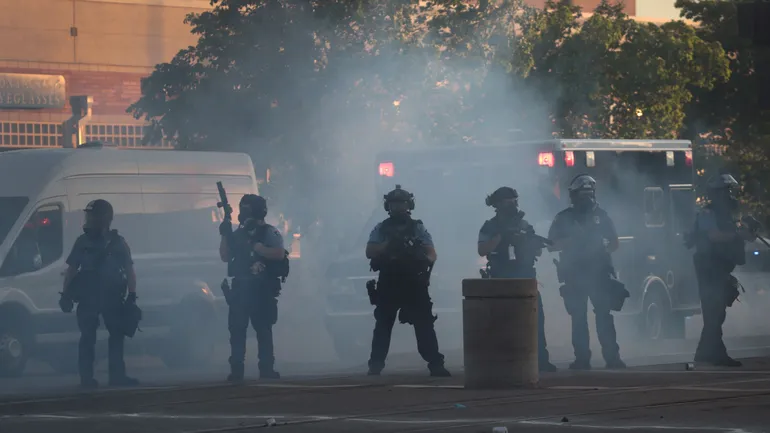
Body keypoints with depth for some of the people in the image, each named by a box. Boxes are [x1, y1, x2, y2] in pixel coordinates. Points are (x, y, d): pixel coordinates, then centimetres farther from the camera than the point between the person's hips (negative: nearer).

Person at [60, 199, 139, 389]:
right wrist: (65, 294, 0)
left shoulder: (117, 242, 4)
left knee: (117, 334, 4)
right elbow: (72, 269, 6)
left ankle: (117, 376, 11)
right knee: (88, 338, -2)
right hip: (87, 298, -1)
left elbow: (129, 270, 5)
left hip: (112, 298, 1)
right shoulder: (83, 241, 4)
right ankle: (86, 378, -1)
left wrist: (132, 295, -4)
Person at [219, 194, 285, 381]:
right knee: (237, 329, -2)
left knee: (263, 329, -3)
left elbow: (279, 254, -14)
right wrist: (225, 236, -1)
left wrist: (255, 246, -19)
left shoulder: (270, 232, 1)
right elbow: (225, 257, 13)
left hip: (263, 289, -5)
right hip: (241, 288, 5)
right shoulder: (238, 233, 17)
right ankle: (236, 369, -1)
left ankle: (266, 369, 0)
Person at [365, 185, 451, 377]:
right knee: (383, 325, 2)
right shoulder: (381, 229, 9)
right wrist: (388, 245, -17)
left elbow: (432, 255, 1)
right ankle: (375, 366, 6)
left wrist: (423, 260, -21)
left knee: (424, 324, -5)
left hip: (414, 284, 0)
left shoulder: (418, 228, 8)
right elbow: (370, 253, -2)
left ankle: (435, 364, -6)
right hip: (388, 284, 0)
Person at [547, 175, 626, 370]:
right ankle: (582, 359, 2)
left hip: (600, 273, 0)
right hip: (574, 275, 0)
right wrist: (572, 240, -13)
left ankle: (612, 357, -10)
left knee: (604, 316, -8)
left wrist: (603, 245, -7)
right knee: (578, 319, 0)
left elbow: (615, 243, 15)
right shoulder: (563, 218, 7)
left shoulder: (601, 215, 11)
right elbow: (551, 246, 2)